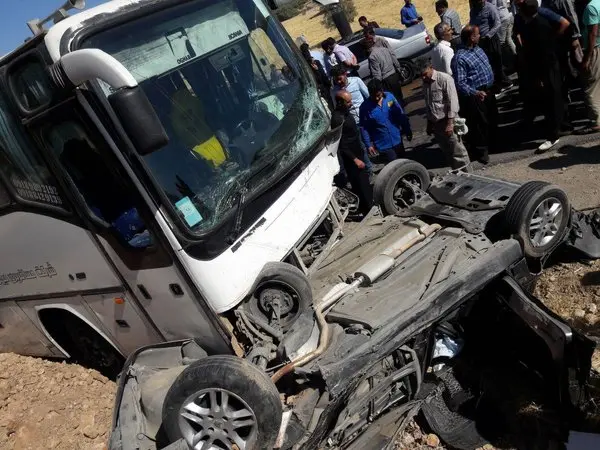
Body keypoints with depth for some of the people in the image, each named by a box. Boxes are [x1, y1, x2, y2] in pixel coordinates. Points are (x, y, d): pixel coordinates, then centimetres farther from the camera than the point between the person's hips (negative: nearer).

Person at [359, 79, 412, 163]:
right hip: (383, 144, -4)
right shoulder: (365, 107, -15)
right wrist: (368, 145, -10)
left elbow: (401, 115, 2)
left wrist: (407, 130, 6)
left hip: (397, 139, 4)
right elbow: (364, 128, -10)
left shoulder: (390, 96, -8)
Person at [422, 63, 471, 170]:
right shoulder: (425, 83, 11)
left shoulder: (444, 79, -11)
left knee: (458, 152, -2)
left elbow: (452, 101, -16)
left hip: (448, 121, -7)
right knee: (447, 152, 12)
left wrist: (450, 123, -20)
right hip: (435, 123, 7)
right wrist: (429, 124, 20)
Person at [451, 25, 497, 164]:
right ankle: (480, 151, 19)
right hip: (475, 96, -9)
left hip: (488, 91, 9)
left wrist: (492, 86, 20)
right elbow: (460, 83, -27)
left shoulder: (478, 49, 8)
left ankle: (490, 143, 44)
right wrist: (475, 92, -38)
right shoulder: (460, 58, -21)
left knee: (493, 119, 22)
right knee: (479, 123, 1)